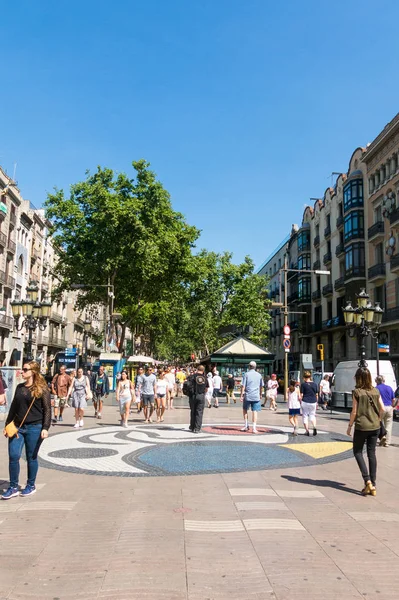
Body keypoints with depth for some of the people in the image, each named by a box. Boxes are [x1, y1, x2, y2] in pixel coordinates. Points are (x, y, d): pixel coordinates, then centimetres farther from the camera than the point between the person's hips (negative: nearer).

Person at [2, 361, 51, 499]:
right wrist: (7, 425, 14)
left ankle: (31, 486, 23)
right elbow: (13, 407, 17)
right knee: (13, 456, 0)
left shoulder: (42, 389, -6)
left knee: (31, 457, 6)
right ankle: (13, 488, 13)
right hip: (17, 427, 5)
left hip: (34, 428, -5)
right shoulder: (20, 387, 10)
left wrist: (45, 428, -15)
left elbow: (47, 410, -8)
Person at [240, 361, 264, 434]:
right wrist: (260, 394, 28)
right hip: (256, 396, 2)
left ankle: (246, 425, 15)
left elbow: (243, 386, -8)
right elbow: (261, 386, 14)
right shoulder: (259, 375, 6)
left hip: (247, 396, -2)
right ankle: (254, 428, -2)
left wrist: (241, 395, -3)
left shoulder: (246, 374, -4)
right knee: (255, 411, 3)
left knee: (245, 409, 16)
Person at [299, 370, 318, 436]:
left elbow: (301, 394, -8)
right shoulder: (314, 384, 3)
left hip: (305, 402, -3)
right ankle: (314, 427, -5)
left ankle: (307, 431, 7)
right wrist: (316, 402, 17)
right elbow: (316, 394, 8)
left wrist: (300, 401, 2)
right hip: (313, 402, 3)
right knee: (312, 415, 18)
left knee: (305, 416, 9)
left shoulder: (303, 384, -8)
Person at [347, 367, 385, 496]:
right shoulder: (375, 391, 2)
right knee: (372, 453, 11)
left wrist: (349, 426, 0)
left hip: (361, 427, -4)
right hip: (375, 427, 4)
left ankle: (367, 481, -5)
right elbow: (382, 409, 2)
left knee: (357, 452, 10)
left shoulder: (356, 392, -11)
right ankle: (373, 486, 13)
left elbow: (354, 412, -10)